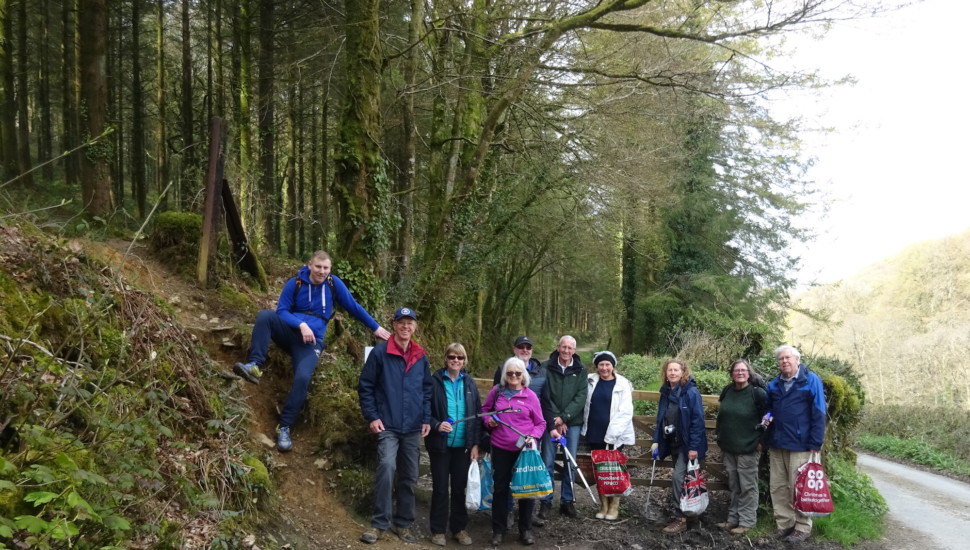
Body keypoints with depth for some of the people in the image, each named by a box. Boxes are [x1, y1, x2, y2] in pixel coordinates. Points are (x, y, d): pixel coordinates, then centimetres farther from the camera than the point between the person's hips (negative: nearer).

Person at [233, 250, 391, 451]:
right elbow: (282, 311, -4)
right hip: (290, 332, 1)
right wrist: (301, 325, -22)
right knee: (265, 315, -30)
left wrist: (376, 327, 16)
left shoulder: (333, 283, 1)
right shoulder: (295, 283, -1)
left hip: (311, 341, -1)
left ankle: (284, 427, -17)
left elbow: (353, 307, 11)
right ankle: (255, 366, -36)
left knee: (302, 378, -28)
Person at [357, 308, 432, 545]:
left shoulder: (421, 357, 8)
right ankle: (379, 524, -9)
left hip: (413, 428, 4)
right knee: (386, 468, -20)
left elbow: (427, 389, 13)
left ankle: (403, 523, 23)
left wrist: (426, 418, 4)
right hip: (387, 426, -4)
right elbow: (365, 386, -3)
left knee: (409, 477, 10)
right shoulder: (380, 353, -5)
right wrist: (372, 417, -9)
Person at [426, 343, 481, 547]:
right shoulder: (435, 381, -6)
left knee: (460, 487, 11)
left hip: (463, 444, 3)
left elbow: (477, 415, 6)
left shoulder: (469, 383, 4)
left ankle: (459, 528, 24)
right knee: (440, 488, 7)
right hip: (440, 443, -3)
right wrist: (436, 425, -21)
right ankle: (438, 529, 20)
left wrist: (475, 443, 1)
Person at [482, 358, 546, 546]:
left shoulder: (530, 396, -4)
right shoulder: (496, 392, -1)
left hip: (524, 449, -1)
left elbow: (540, 423, 2)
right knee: (500, 488, 9)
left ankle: (525, 529, 23)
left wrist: (533, 436, -16)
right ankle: (499, 529, 23)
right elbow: (485, 409, 14)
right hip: (501, 448, 1)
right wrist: (488, 420, -6)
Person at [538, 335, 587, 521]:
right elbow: (545, 397, -5)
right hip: (551, 421, -2)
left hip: (573, 422, 2)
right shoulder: (546, 367, -3)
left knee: (571, 462, 6)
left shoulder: (581, 370, 2)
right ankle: (545, 502, 7)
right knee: (548, 462, -3)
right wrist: (554, 422, -10)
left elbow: (581, 397, -4)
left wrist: (563, 417, -12)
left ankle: (567, 501, 18)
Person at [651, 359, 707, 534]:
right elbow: (661, 419, 12)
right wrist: (656, 440, 6)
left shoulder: (691, 392, -14)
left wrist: (694, 447, -21)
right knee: (680, 478, 13)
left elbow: (697, 421, -17)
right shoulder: (666, 392, 6)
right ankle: (685, 513, 23)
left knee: (678, 477, -12)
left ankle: (681, 519, -3)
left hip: (687, 444, -7)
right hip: (673, 442, 7)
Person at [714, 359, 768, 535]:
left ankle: (747, 521, 9)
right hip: (728, 447, 6)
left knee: (747, 486, 1)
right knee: (734, 486, 14)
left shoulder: (757, 393, -12)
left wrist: (761, 439, -9)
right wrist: (720, 436, 18)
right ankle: (733, 518, 22)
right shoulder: (727, 391, 5)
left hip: (748, 448, -6)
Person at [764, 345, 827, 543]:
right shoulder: (774, 384, 11)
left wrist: (815, 443, -13)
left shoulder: (811, 380, -6)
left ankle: (803, 528, 13)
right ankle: (784, 523, 20)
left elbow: (819, 413, -9)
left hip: (800, 444, -6)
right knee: (777, 487, 9)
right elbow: (768, 407, 25)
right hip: (776, 444, 6)